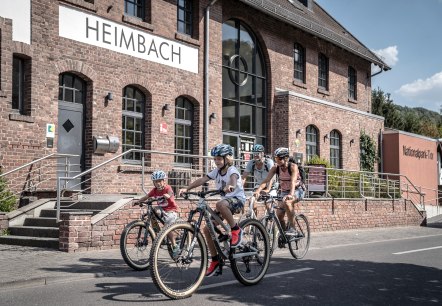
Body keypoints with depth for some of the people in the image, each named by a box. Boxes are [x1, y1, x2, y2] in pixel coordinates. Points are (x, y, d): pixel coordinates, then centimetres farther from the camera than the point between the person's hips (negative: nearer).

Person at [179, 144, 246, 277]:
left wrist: (231, 186, -63)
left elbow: (233, 178, -39)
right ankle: (215, 260, 10)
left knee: (220, 204, -41)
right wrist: (187, 188, -21)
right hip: (225, 200, 7)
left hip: (237, 199, -7)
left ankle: (236, 230, -20)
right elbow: (202, 180, -8)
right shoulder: (216, 171, 3)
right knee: (207, 229, -2)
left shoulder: (232, 170, -15)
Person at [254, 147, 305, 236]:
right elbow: (266, 180, -21)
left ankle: (292, 228, -25)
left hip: (297, 190, -5)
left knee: (287, 202, -35)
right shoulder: (276, 167, -11)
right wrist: (258, 191, -37)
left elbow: (293, 181, -36)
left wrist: (291, 195, -53)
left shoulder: (293, 166, -22)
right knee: (279, 215, -8)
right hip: (284, 192, 5)